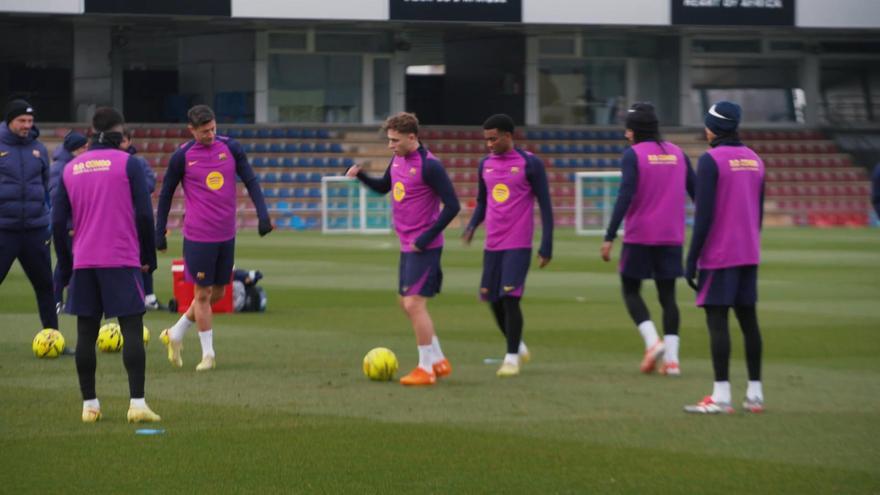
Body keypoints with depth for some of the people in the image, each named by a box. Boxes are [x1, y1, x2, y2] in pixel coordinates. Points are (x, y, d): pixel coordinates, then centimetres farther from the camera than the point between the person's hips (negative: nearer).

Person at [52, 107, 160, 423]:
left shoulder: (70, 169, 9)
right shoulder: (128, 163, -3)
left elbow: (58, 222, 9)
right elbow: (144, 214, -7)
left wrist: (65, 266, 16)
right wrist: (149, 257, 2)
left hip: (83, 263, 4)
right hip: (122, 261, -4)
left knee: (86, 332, 9)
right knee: (132, 329, -4)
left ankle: (89, 404, 10)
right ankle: (137, 404, -12)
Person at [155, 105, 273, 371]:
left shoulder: (230, 148, 1)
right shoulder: (182, 156, -6)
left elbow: (251, 181, 5)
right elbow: (165, 195, 4)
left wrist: (263, 215, -7)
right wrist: (159, 234, 4)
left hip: (226, 235, 4)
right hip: (198, 236, -4)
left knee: (218, 292, 11)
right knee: (203, 294, -1)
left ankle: (176, 334, 30)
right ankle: (208, 354, 10)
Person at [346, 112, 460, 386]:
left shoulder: (429, 166, -18)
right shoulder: (398, 160, 9)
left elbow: (452, 206, -19)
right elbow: (383, 187, 26)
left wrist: (425, 239, -18)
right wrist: (361, 175, 6)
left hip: (423, 248, -10)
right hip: (407, 245, 10)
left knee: (414, 304, -11)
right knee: (405, 302, 15)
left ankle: (425, 369, -3)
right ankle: (438, 361, 25)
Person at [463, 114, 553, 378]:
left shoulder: (530, 164, -7)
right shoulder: (486, 165, 10)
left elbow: (545, 206, -5)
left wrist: (546, 246, -9)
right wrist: (472, 226, 1)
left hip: (518, 244, -6)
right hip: (492, 244, 6)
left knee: (510, 298, -13)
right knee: (493, 300, 7)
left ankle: (512, 358, -2)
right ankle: (518, 347, 28)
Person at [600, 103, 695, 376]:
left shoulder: (633, 154, -7)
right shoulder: (677, 153, 9)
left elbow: (625, 196, -16)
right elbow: (696, 192, 11)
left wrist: (609, 237, -16)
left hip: (640, 236, -4)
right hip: (672, 237, 4)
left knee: (630, 290, 9)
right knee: (667, 295, 8)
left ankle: (652, 341, -12)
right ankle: (671, 358, 0)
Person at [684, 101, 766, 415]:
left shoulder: (711, 160, -11)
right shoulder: (754, 160, 11)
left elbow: (703, 215, -15)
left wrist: (691, 260, -12)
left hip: (719, 256, -7)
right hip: (749, 255, 7)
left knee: (717, 321, -6)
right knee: (748, 319, 9)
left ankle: (721, 397, -9)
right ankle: (755, 394, 11)